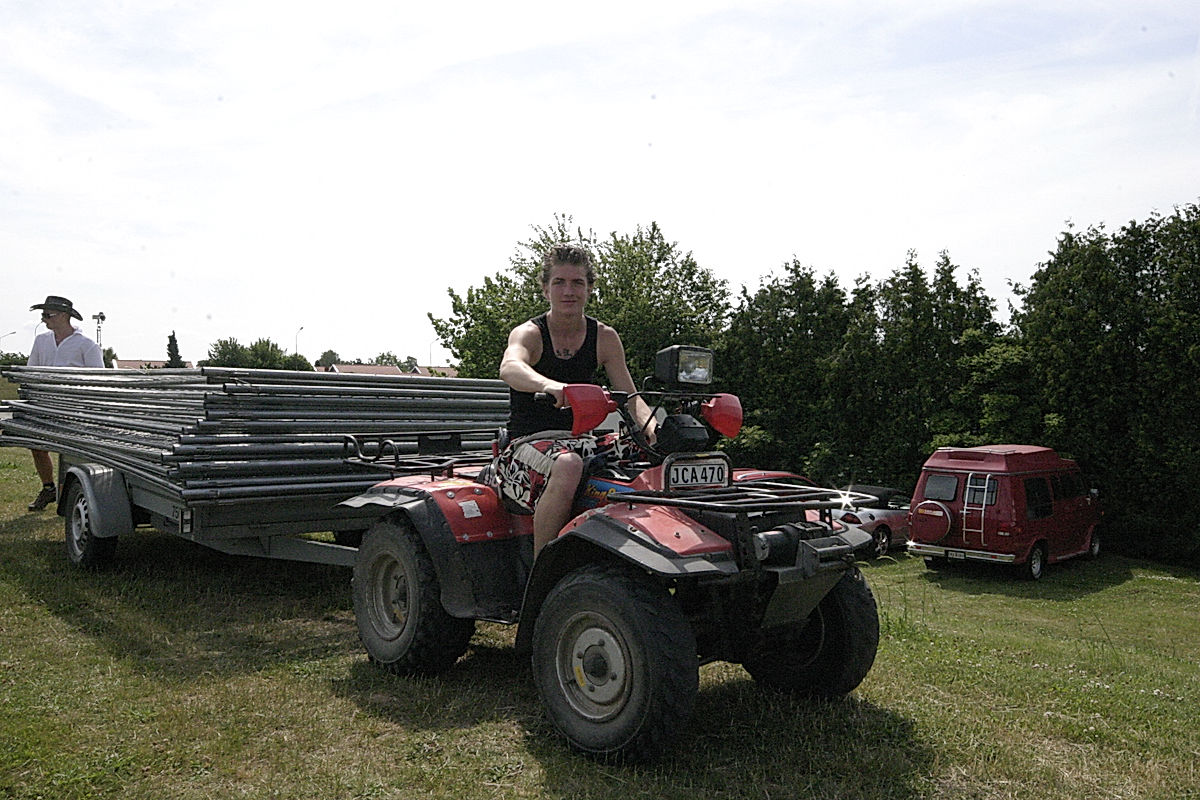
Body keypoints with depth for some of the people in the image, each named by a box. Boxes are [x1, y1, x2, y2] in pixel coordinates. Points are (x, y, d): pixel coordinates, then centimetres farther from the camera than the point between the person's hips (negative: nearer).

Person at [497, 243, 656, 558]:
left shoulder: (605, 338, 7)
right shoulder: (529, 334, -6)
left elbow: (630, 398, 3)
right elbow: (509, 368, -30)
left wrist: (654, 431, -20)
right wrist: (549, 385, -54)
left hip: (579, 441, 4)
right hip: (526, 445, -4)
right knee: (567, 466, -38)